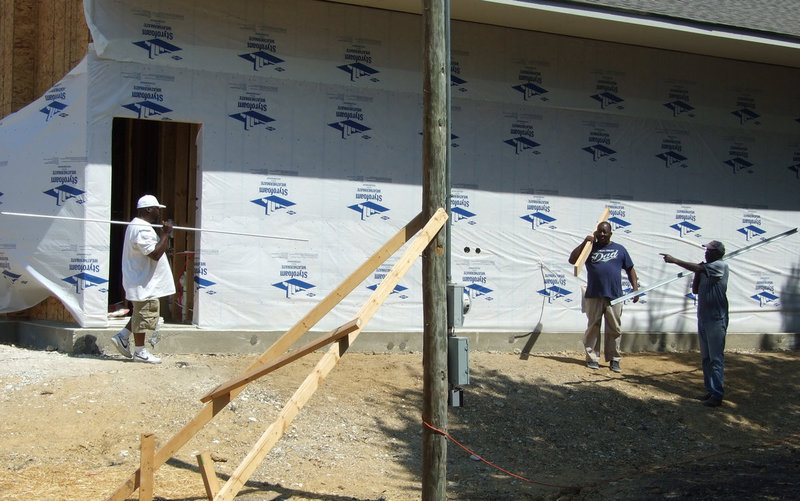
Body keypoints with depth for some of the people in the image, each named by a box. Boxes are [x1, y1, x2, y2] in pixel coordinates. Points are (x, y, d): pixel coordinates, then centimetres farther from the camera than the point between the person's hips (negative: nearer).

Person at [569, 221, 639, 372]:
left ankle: (614, 360, 8)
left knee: (614, 329, 2)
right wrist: (584, 243, -6)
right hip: (593, 296, 0)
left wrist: (635, 287, 5)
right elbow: (572, 260, 1)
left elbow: (630, 269, 15)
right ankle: (592, 358, 11)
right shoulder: (590, 248, 9)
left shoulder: (619, 249, 12)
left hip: (614, 297, 0)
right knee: (593, 328, 4)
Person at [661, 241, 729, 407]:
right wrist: (697, 274, 1)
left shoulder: (720, 266, -10)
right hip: (703, 318, 9)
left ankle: (717, 395, -6)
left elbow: (697, 268, -22)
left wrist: (674, 260, -20)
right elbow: (695, 290, 15)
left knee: (716, 358, -7)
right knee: (706, 358, 12)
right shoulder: (705, 269, 15)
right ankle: (710, 391, 20)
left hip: (716, 320, -9)